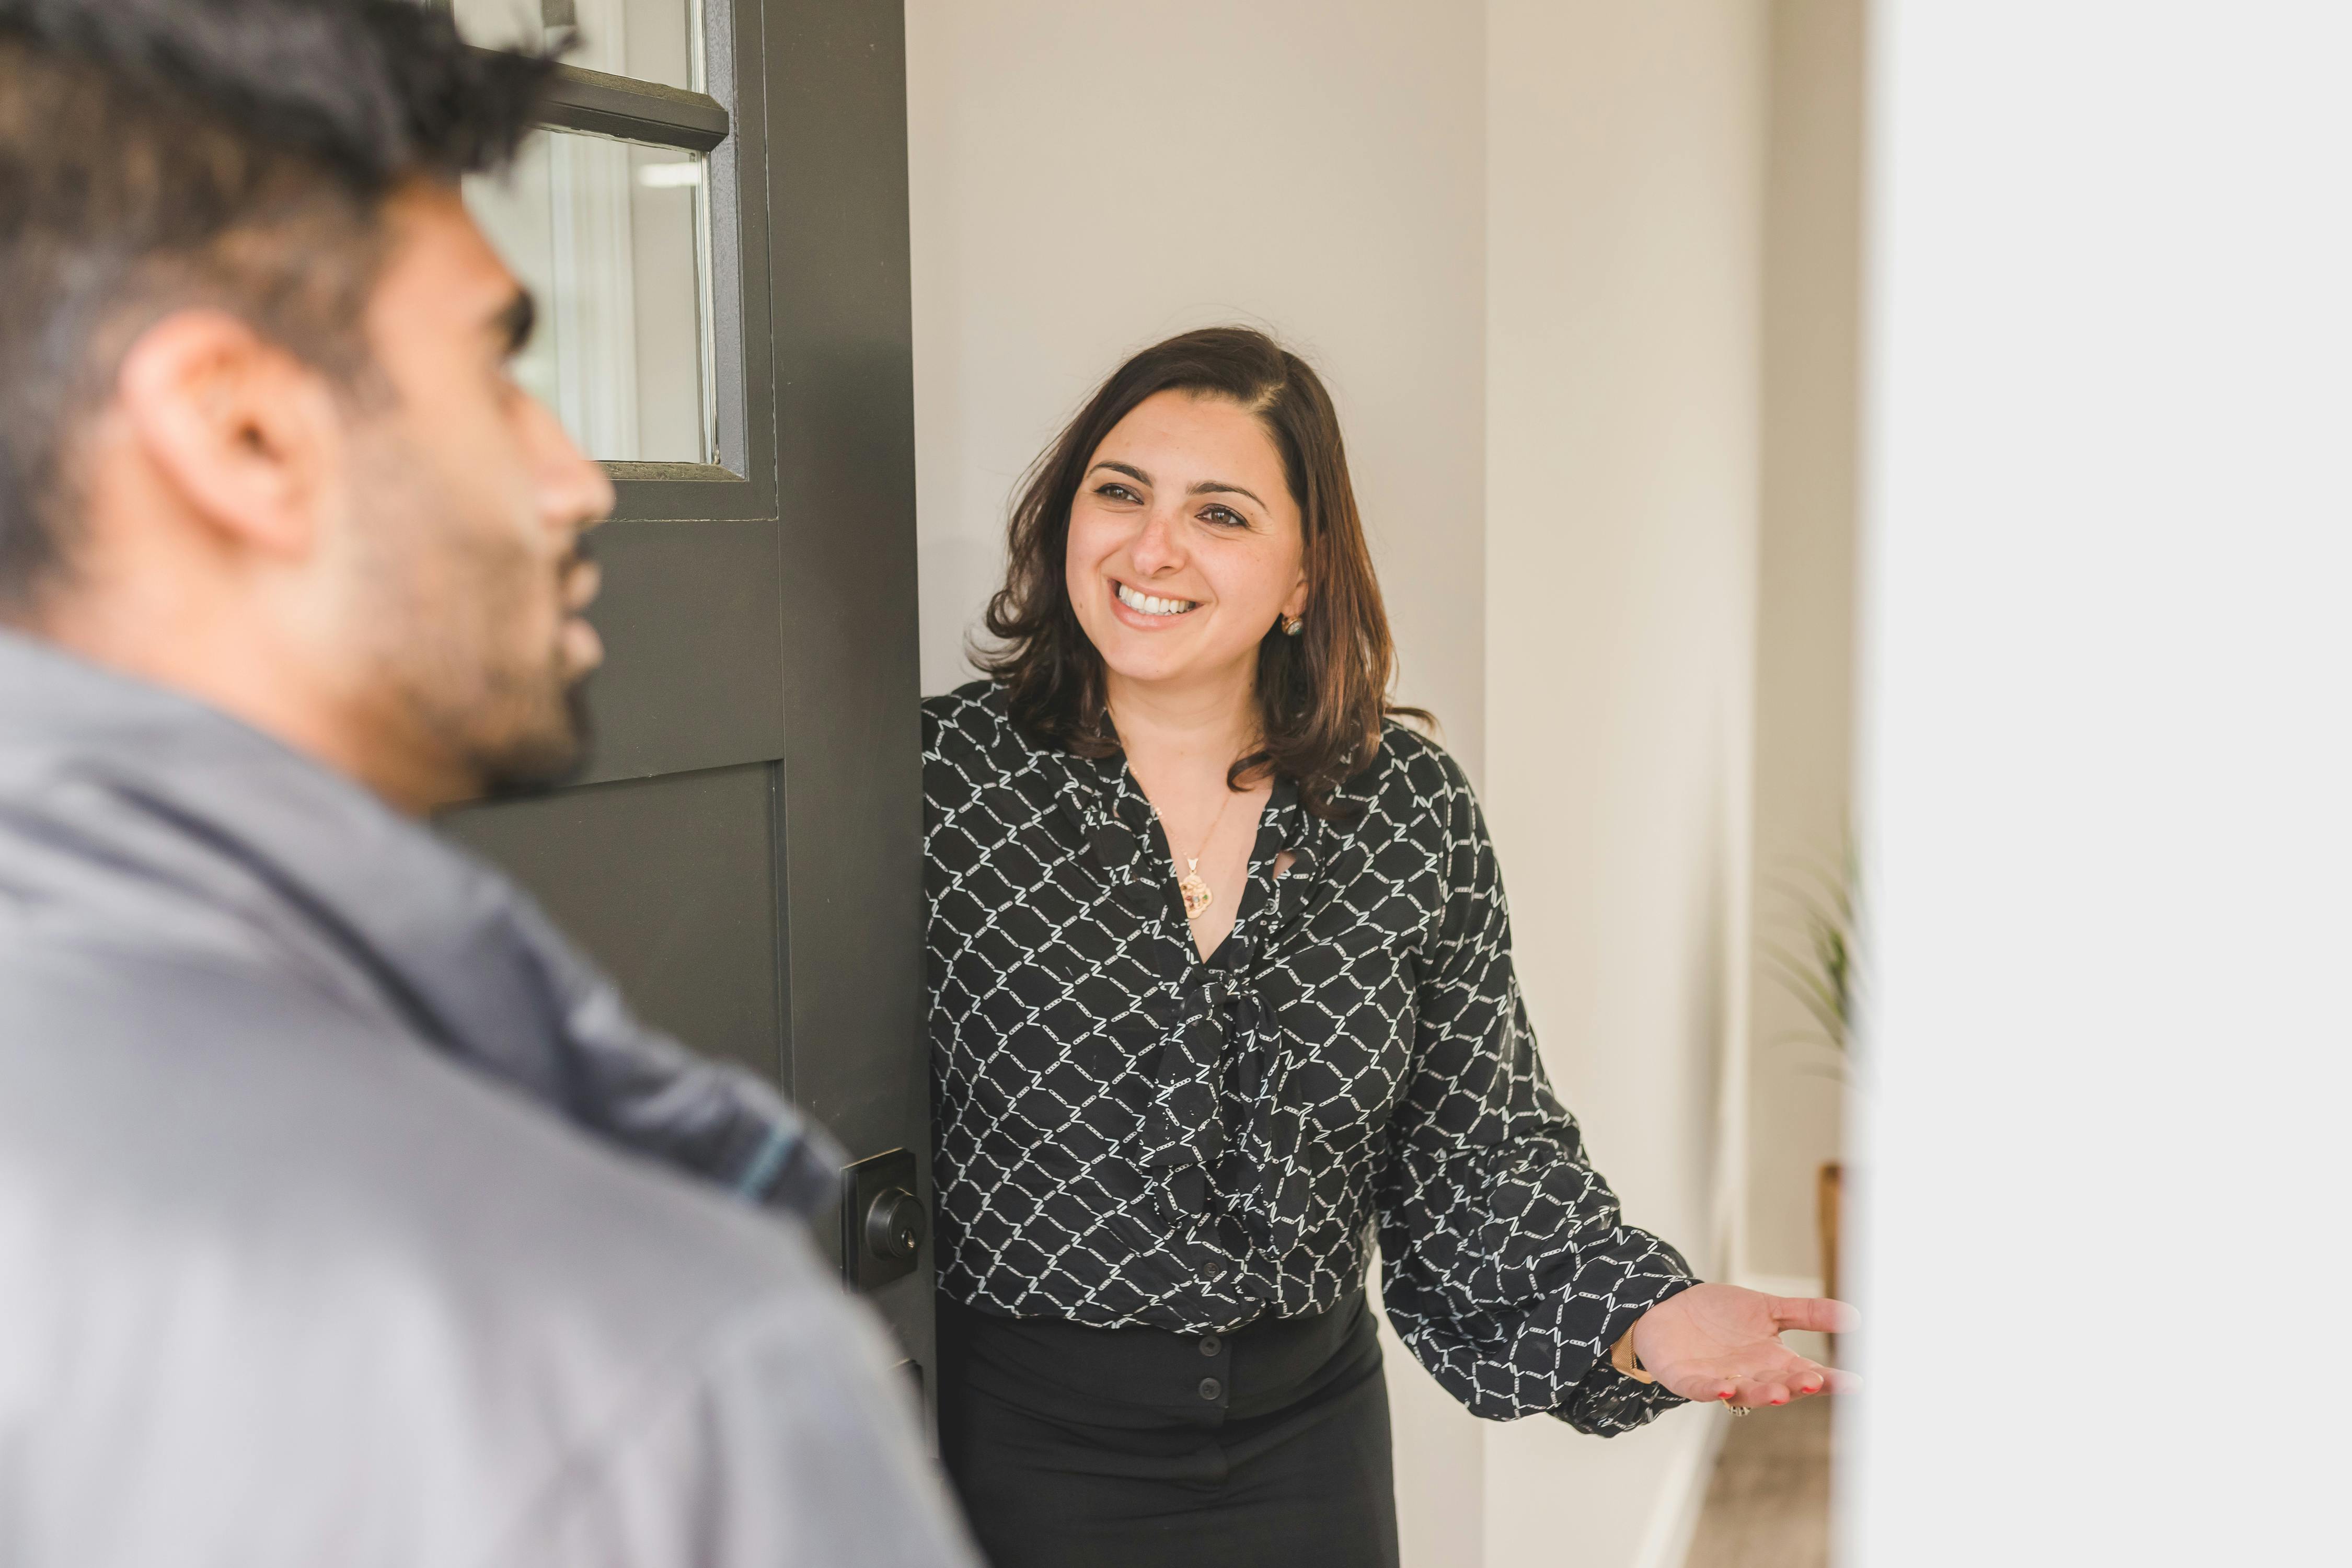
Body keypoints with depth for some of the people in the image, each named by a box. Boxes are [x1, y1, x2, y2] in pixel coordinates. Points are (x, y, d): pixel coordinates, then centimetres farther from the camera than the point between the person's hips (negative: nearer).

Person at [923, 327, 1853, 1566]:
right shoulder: (942, 774, -11)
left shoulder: (1410, 805, -3)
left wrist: (1641, 1319, -13)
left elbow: (1478, 1140, 1)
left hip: (1310, 1433, 3)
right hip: (1022, 1452, -2)